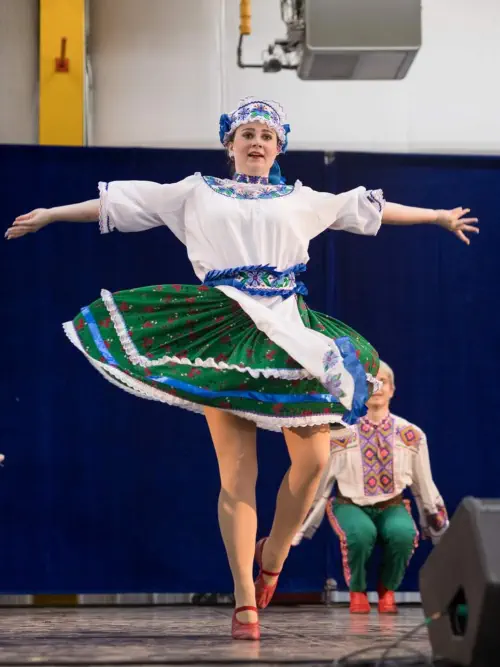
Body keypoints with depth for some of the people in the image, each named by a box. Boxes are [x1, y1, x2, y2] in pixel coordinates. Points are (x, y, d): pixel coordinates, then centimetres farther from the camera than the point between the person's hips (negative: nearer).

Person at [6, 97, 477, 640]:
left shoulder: (301, 200, 18)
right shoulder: (197, 193, 15)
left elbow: (370, 208, 24)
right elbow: (116, 203, 15)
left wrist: (438, 216, 27)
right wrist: (49, 215, 15)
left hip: (288, 331, 2)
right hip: (224, 331, -2)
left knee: (313, 458, -9)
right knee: (236, 473, -7)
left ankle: (272, 555, 17)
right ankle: (245, 602, -4)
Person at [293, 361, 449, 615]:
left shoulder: (410, 435, -3)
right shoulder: (341, 434, -7)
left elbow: (425, 486, 8)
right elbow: (318, 482, 0)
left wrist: (442, 530, 14)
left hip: (391, 507, 2)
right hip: (351, 506, -1)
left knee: (403, 534, -33)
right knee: (361, 533, -36)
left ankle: (387, 590, -3)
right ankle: (357, 591, -6)